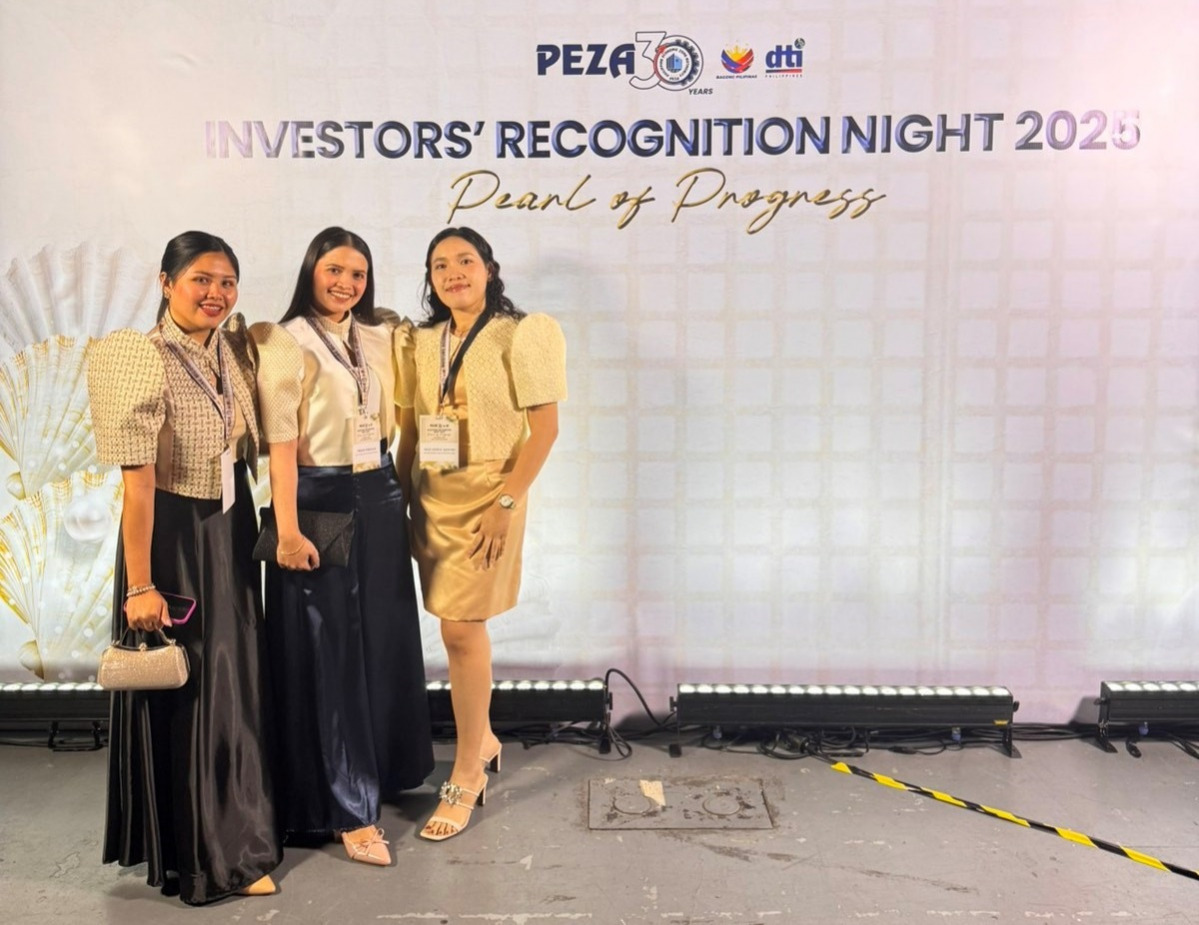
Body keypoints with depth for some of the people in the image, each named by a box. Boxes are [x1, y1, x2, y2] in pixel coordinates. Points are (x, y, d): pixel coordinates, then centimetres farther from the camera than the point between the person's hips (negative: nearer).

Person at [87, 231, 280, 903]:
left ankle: (235, 834, 36)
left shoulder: (233, 348, 3)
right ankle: (206, 856, 25)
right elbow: (138, 481, -19)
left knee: (239, 688, 16)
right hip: (174, 538, -6)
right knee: (186, 697, 6)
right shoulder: (145, 359, -17)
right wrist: (140, 586, -19)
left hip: (233, 532, 7)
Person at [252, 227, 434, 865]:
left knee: (385, 641, 12)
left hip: (378, 498, 6)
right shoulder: (286, 345, -7)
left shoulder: (380, 336, 10)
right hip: (318, 501, -5)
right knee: (330, 652, 2)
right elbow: (280, 443, -13)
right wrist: (287, 529, -17)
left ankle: (385, 772, 32)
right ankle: (350, 808, 12)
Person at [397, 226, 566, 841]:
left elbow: (544, 427, -11)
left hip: (486, 498, -5)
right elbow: (409, 430, 11)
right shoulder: (419, 343, 9)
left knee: (461, 630, -4)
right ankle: (482, 739, 34)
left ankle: (467, 777, 12)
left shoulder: (518, 336, -7)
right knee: (463, 628, 13)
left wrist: (506, 503, -16)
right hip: (432, 499, 5)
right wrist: (405, 502, 5)